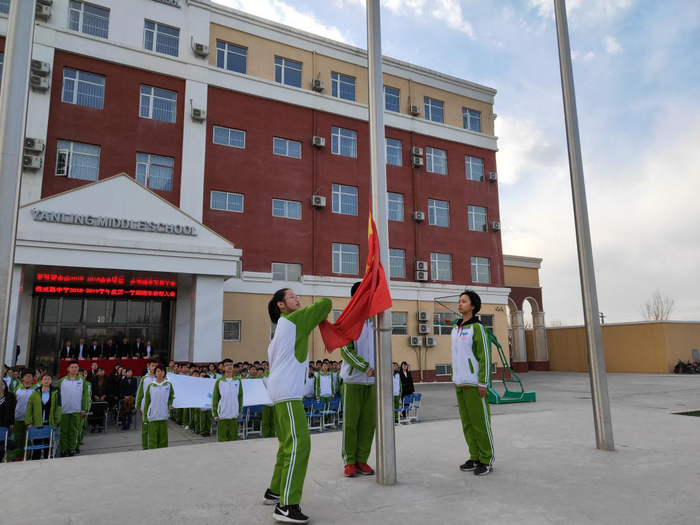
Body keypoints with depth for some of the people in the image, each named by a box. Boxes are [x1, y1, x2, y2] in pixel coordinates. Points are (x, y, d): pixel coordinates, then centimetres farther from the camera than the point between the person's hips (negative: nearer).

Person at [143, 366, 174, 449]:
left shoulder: (169, 384, 3)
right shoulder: (150, 386, 2)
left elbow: (171, 397, 14)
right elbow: (146, 402, 5)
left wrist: (170, 404, -8)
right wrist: (145, 418, 3)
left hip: (164, 416, 1)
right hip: (152, 417, -1)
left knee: (163, 439, 7)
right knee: (153, 439, 0)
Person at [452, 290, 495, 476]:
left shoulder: (477, 327, -10)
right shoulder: (456, 328, 13)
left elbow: (484, 356, -13)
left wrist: (483, 382, -16)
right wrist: (455, 379, 16)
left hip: (474, 382, -7)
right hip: (460, 382, 8)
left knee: (480, 421, -1)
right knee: (467, 422, 11)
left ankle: (486, 460, 9)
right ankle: (475, 458, 20)